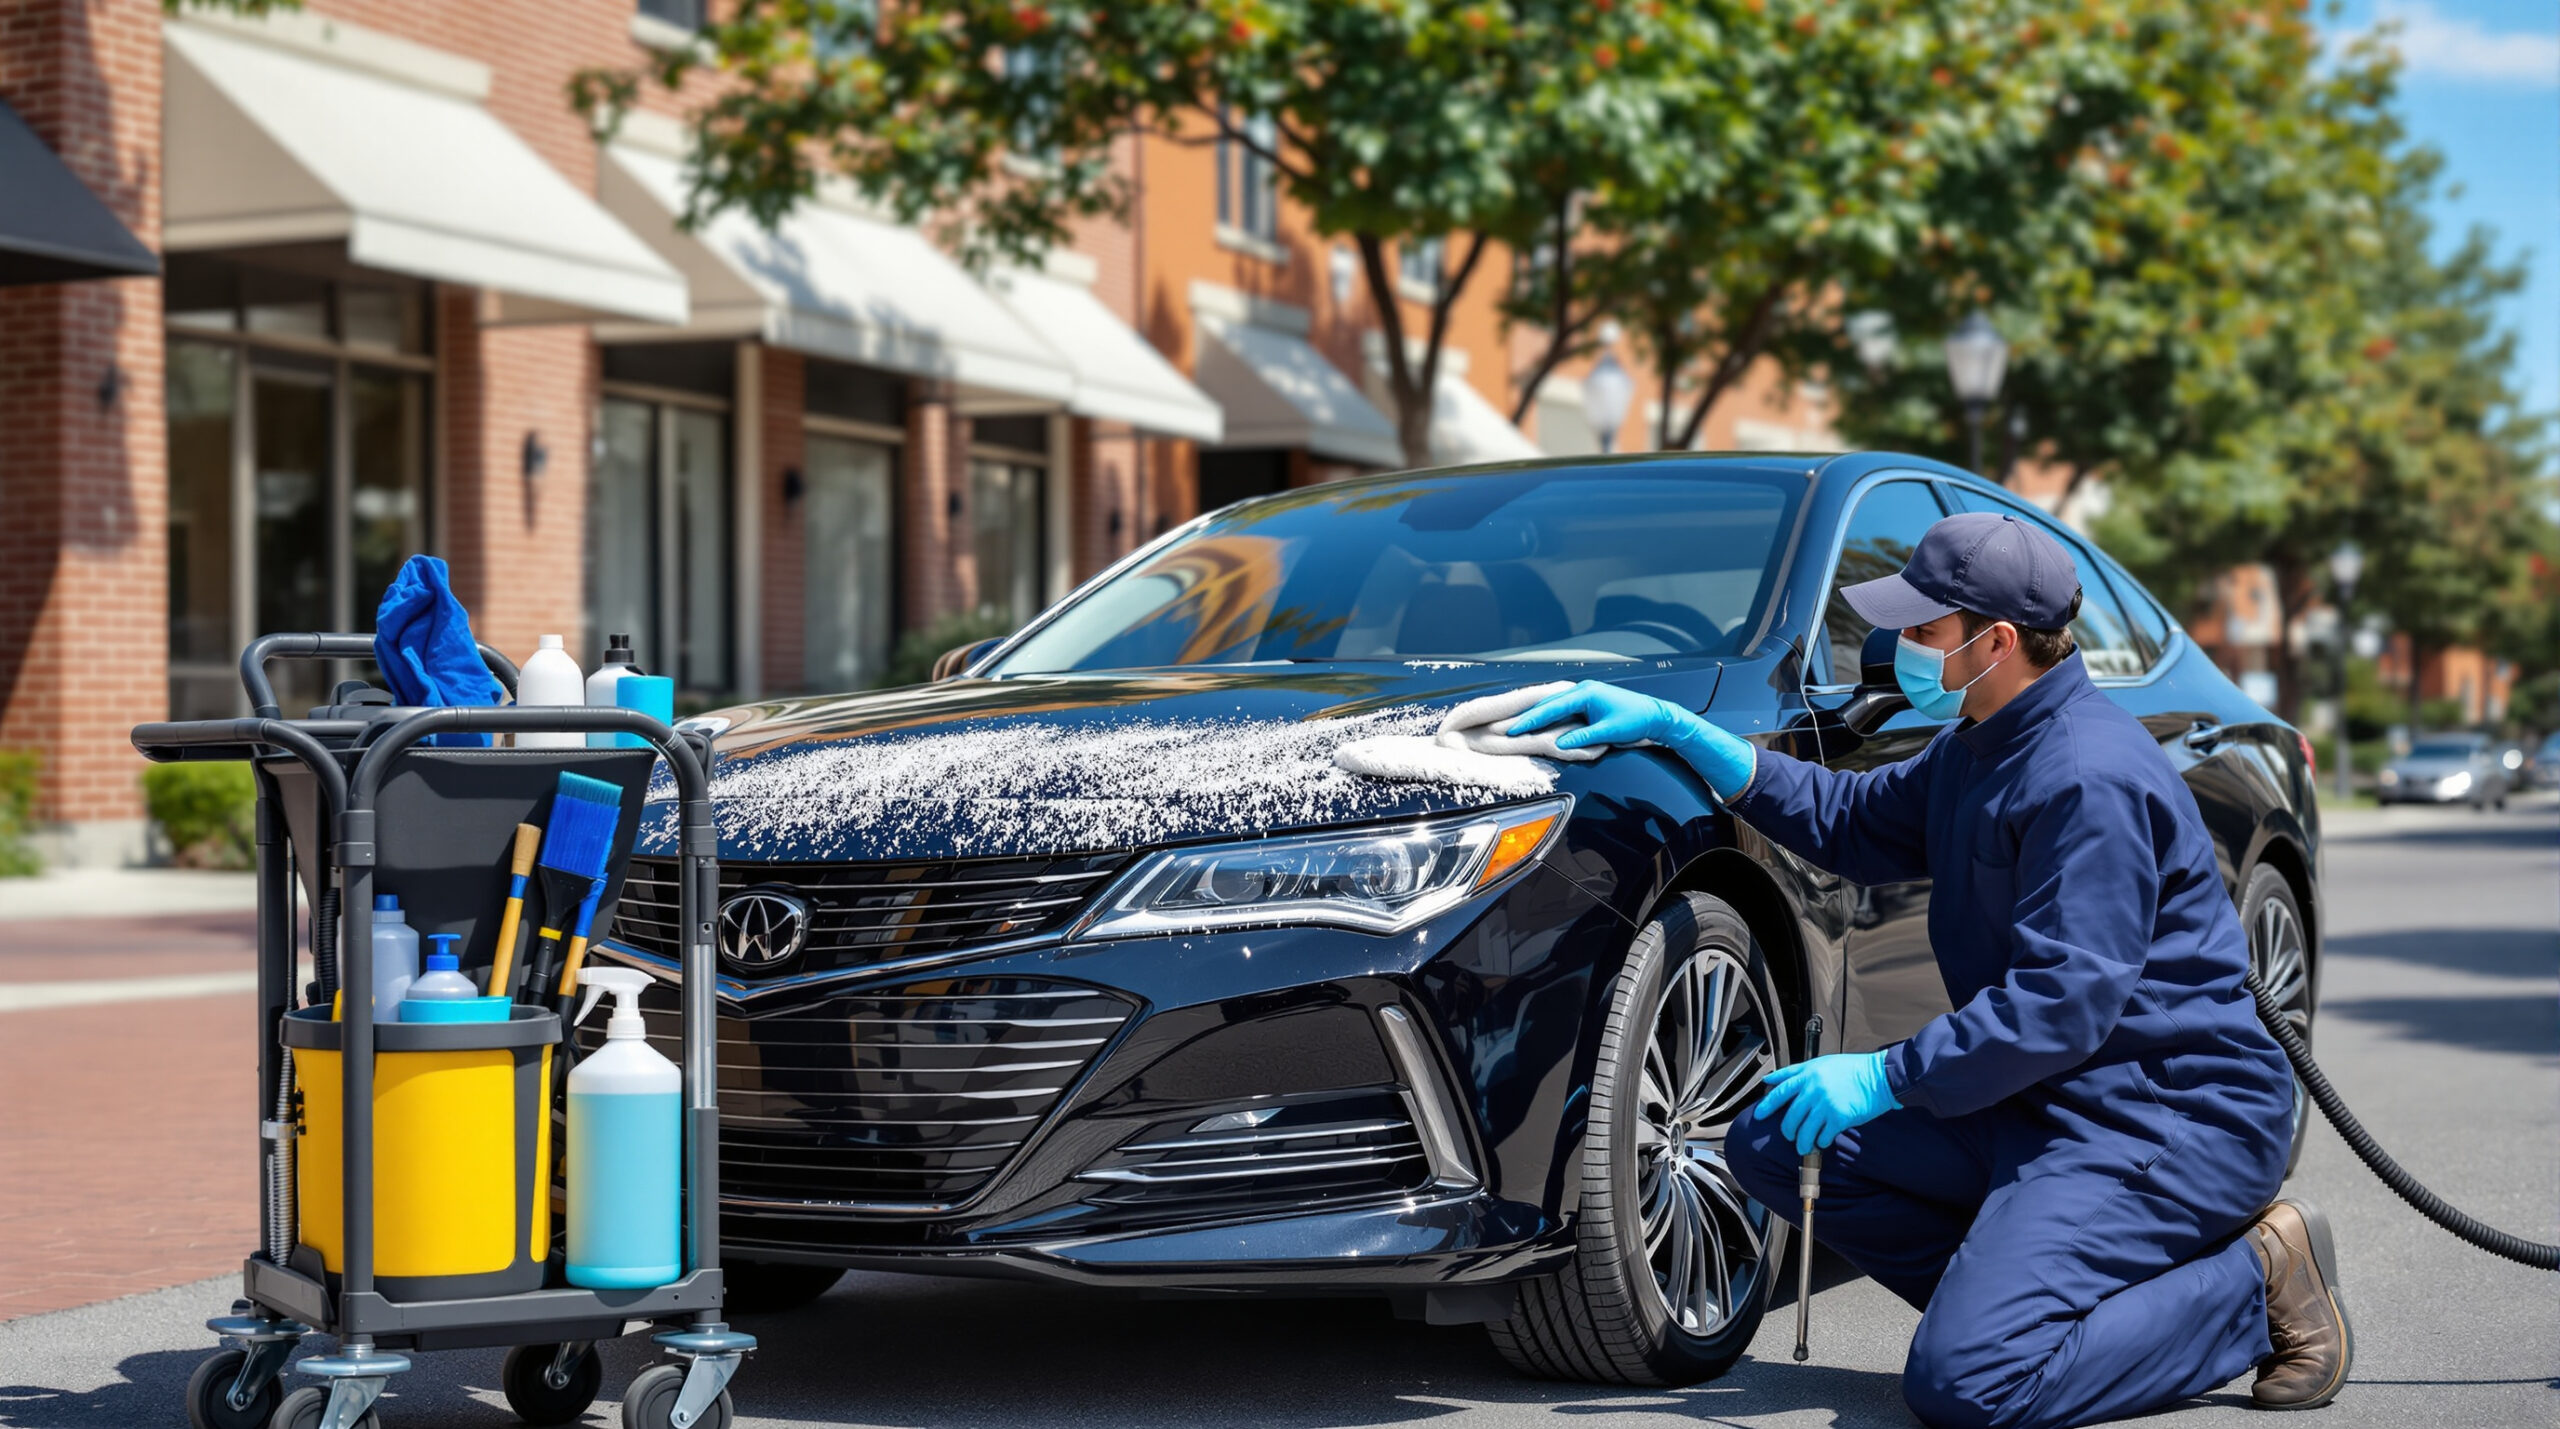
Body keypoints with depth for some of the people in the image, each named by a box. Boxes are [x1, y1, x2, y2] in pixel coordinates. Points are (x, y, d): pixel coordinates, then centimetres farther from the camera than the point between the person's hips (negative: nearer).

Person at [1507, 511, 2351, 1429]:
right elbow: (1850, 821, 22)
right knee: (1773, 1143, 4)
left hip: (2170, 1119, -10)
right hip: (2040, 1102, 10)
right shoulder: (1979, 749, 12)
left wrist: (1885, 1077, -19)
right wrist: (1676, 732, 13)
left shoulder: (2091, 777, -21)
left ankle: (2253, 1284, -6)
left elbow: (2063, 1003, -25)